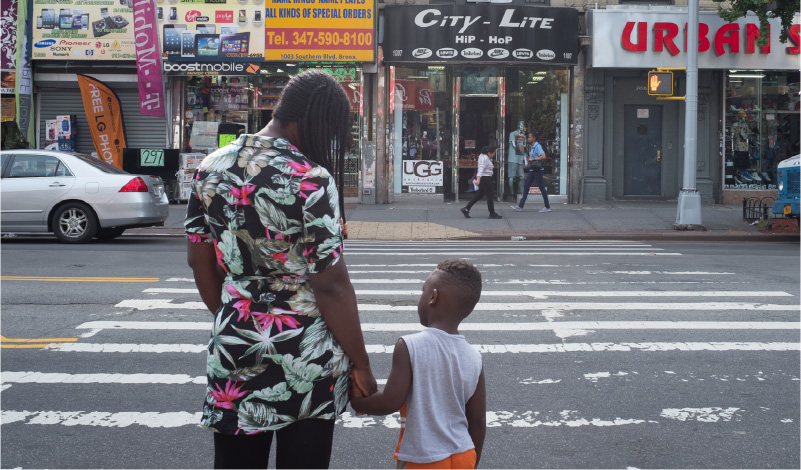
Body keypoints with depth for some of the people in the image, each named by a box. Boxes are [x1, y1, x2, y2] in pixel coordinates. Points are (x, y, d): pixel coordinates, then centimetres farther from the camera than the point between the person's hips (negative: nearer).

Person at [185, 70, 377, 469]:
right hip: (306, 360, -5)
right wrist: (361, 364, -6)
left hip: (234, 348, 5)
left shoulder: (212, 167, 1)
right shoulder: (312, 181, -18)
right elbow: (331, 286, -17)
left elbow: (199, 261, 10)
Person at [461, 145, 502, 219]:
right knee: (490, 196, -3)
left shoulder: (483, 156, 12)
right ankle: (492, 214, 2)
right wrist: (478, 179, -38)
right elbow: (481, 169, -30)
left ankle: (466, 209, 9)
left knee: (479, 195, 13)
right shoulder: (485, 159, -18)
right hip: (485, 178, -11)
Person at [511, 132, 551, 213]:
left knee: (541, 188, -2)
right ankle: (520, 206, 4)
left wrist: (533, 159, -19)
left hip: (537, 170, -10)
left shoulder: (537, 146, -13)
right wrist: (528, 157, 11)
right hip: (532, 170, 10)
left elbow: (543, 156, -24)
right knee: (526, 186, 5)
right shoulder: (532, 147, 16)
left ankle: (547, 207, 6)